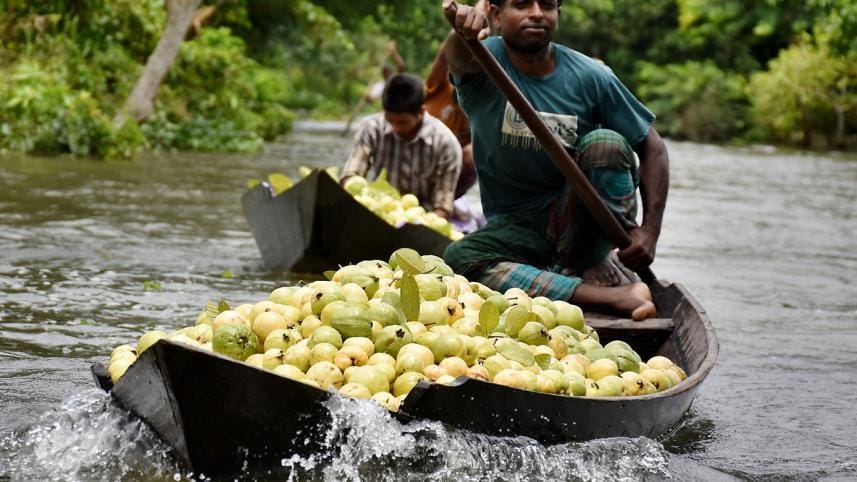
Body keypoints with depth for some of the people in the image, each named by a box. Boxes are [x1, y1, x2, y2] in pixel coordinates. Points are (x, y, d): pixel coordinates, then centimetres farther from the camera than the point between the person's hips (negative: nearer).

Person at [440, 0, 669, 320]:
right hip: (516, 226, 1)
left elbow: (651, 147, -2)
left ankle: (596, 263, -10)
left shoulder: (590, 77, -7)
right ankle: (611, 297, -33)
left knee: (606, 142, -26)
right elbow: (460, 60, -36)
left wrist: (650, 230, -14)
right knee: (459, 258, -30)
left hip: (578, 219, -1)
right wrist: (463, 34, -62)